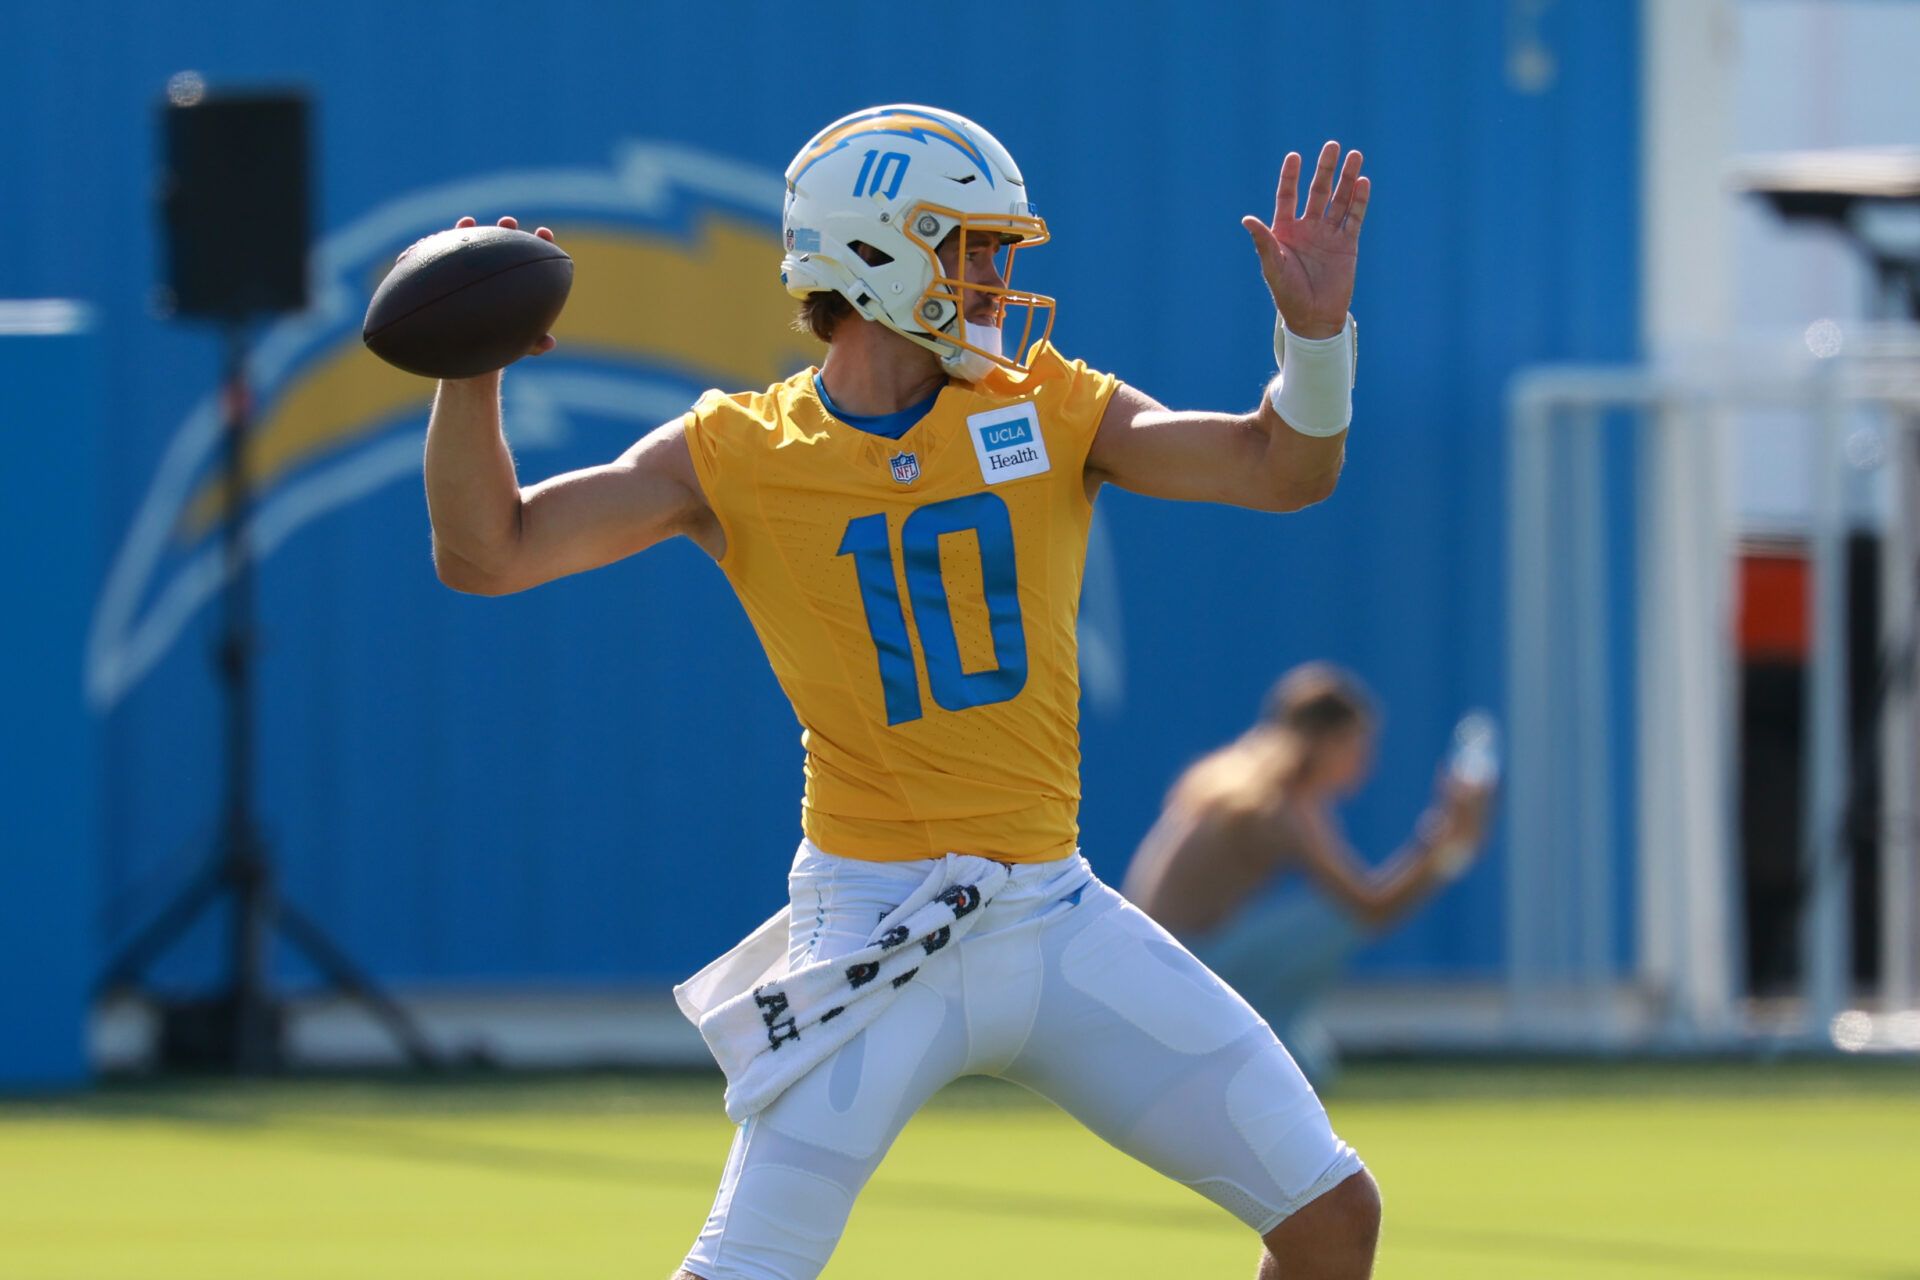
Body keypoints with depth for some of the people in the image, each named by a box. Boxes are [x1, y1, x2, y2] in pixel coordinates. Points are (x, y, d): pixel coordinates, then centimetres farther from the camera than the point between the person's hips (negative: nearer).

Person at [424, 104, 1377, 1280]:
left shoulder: (1048, 409, 5)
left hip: (1059, 919, 4)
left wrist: (1316, 330, -23)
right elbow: (487, 553, -7)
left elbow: (1285, 469, -4)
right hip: (876, 937, -4)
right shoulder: (735, 455, -2)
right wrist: (472, 372, -22)